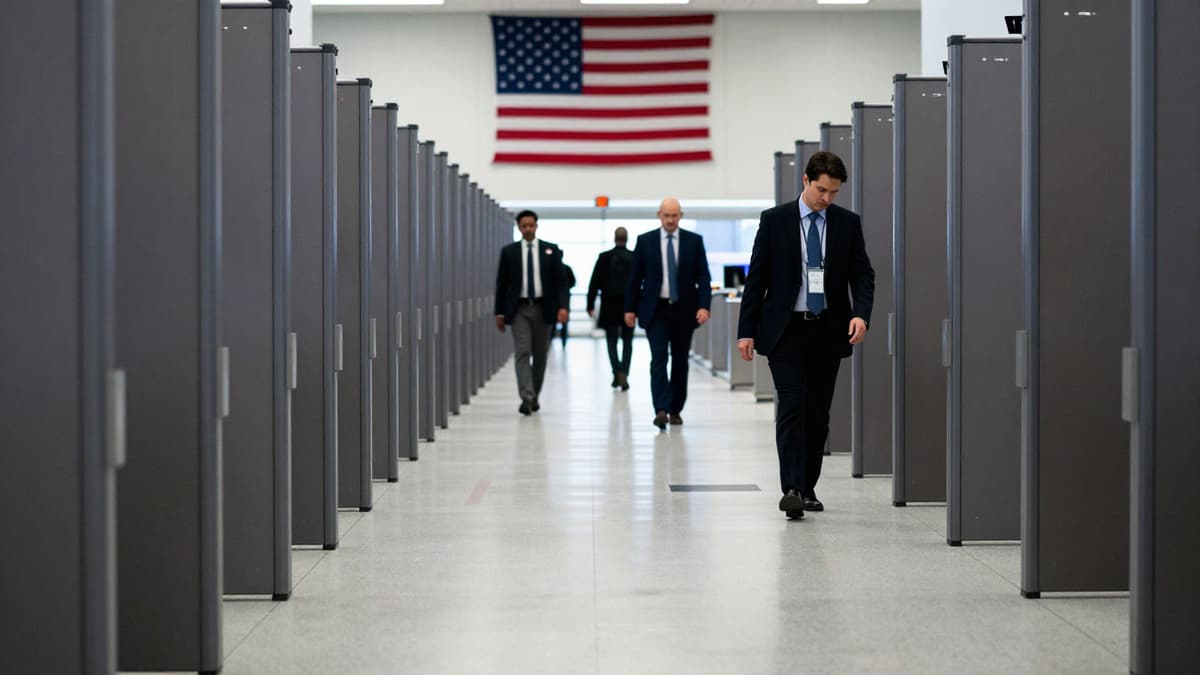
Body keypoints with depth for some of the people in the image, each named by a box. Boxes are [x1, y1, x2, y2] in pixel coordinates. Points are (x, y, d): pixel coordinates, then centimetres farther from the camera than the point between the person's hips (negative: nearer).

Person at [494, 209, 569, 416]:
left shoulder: (551, 251, 4)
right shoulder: (509, 251, 4)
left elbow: (561, 281, 1)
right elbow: (502, 283, 6)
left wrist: (562, 306, -12)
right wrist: (500, 312, 2)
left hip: (543, 309, 1)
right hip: (519, 309, -1)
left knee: (540, 355, 8)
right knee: (523, 353, -12)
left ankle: (534, 396, 21)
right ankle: (527, 398, -19)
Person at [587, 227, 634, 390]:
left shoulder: (604, 257, -5)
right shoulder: (635, 258, -3)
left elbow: (594, 283, -5)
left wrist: (590, 305, 2)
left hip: (610, 308, -1)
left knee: (612, 341, 7)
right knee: (627, 342, 11)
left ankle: (618, 372, -12)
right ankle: (624, 376, 4)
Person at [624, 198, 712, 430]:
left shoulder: (694, 241, 3)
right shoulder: (645, 241, 3)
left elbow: (704, 277, 0)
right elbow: (635, 277, 6)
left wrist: (704, 306, -12)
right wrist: (630, 308, 2)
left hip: (684, 310, 1)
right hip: (656, 309, -1)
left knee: (680, 361, 7)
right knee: (659, 358, -13)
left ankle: (675, 410, 16)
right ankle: (661, 410, -21)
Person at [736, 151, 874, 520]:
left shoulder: (848, 223, 4)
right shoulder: (775, 220, -1)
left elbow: (863, 274, 2)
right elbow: (756, 278, 0)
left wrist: (861, 313, -17)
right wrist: (747, 331, -3)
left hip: (829, 331, 3)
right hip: (786, 329, -3)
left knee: (818, 414, 7)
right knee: (792, 407, -13)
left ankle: (807, 488, 16)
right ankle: (791, 489, -18)